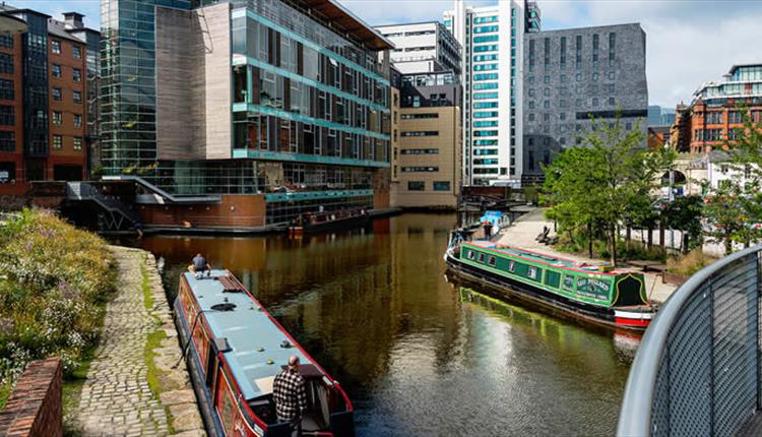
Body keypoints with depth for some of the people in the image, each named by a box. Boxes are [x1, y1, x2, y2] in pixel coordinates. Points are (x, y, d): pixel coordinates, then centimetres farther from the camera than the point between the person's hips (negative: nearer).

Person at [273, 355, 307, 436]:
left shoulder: (279, 376, -6)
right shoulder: (299, 380, -24)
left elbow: (274, 396, 3)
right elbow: (302, 400, -18)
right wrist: (302, 410, 0)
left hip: (280, 413, 6)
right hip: (293, 415, -5)